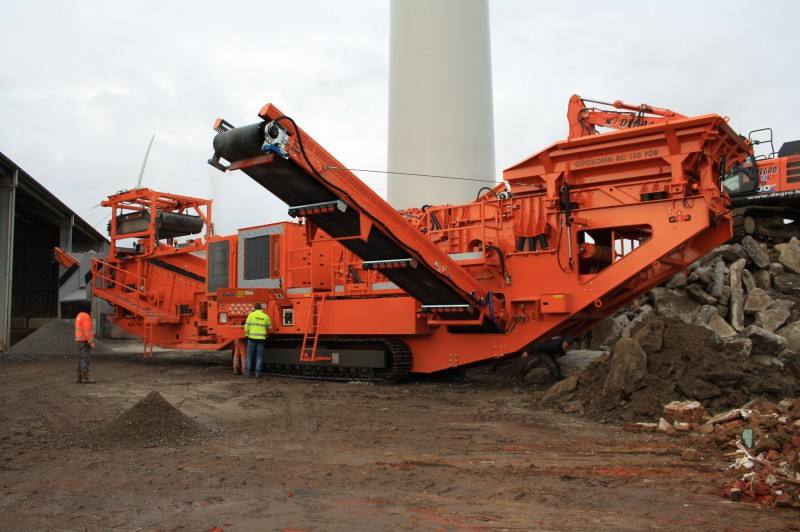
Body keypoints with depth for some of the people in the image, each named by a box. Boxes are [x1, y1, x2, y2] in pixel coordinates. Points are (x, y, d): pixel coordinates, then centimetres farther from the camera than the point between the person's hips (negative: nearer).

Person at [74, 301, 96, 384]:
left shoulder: (79, 316, 15)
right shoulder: (85, 316, -18)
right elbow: (87, 331, -23)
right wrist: (91, 342, -21)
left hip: (80, 341, 10)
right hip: (85, 342, -10)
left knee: (81, 360, 11)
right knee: (85, 360, -9)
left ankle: (79, 378, 13)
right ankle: (85, 379, -11)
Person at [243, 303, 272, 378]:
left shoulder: (251, 314, -4)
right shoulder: (266, 316, 3)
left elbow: (247, 326, -5)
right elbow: (269, 327, 16)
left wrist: (246, 334, 10)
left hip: (252, 338, -1)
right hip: (261, 338, 1)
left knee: (250, 355, 10)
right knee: (259, 356, 7)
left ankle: (249, 372, 12)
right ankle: (257, 373, 3)